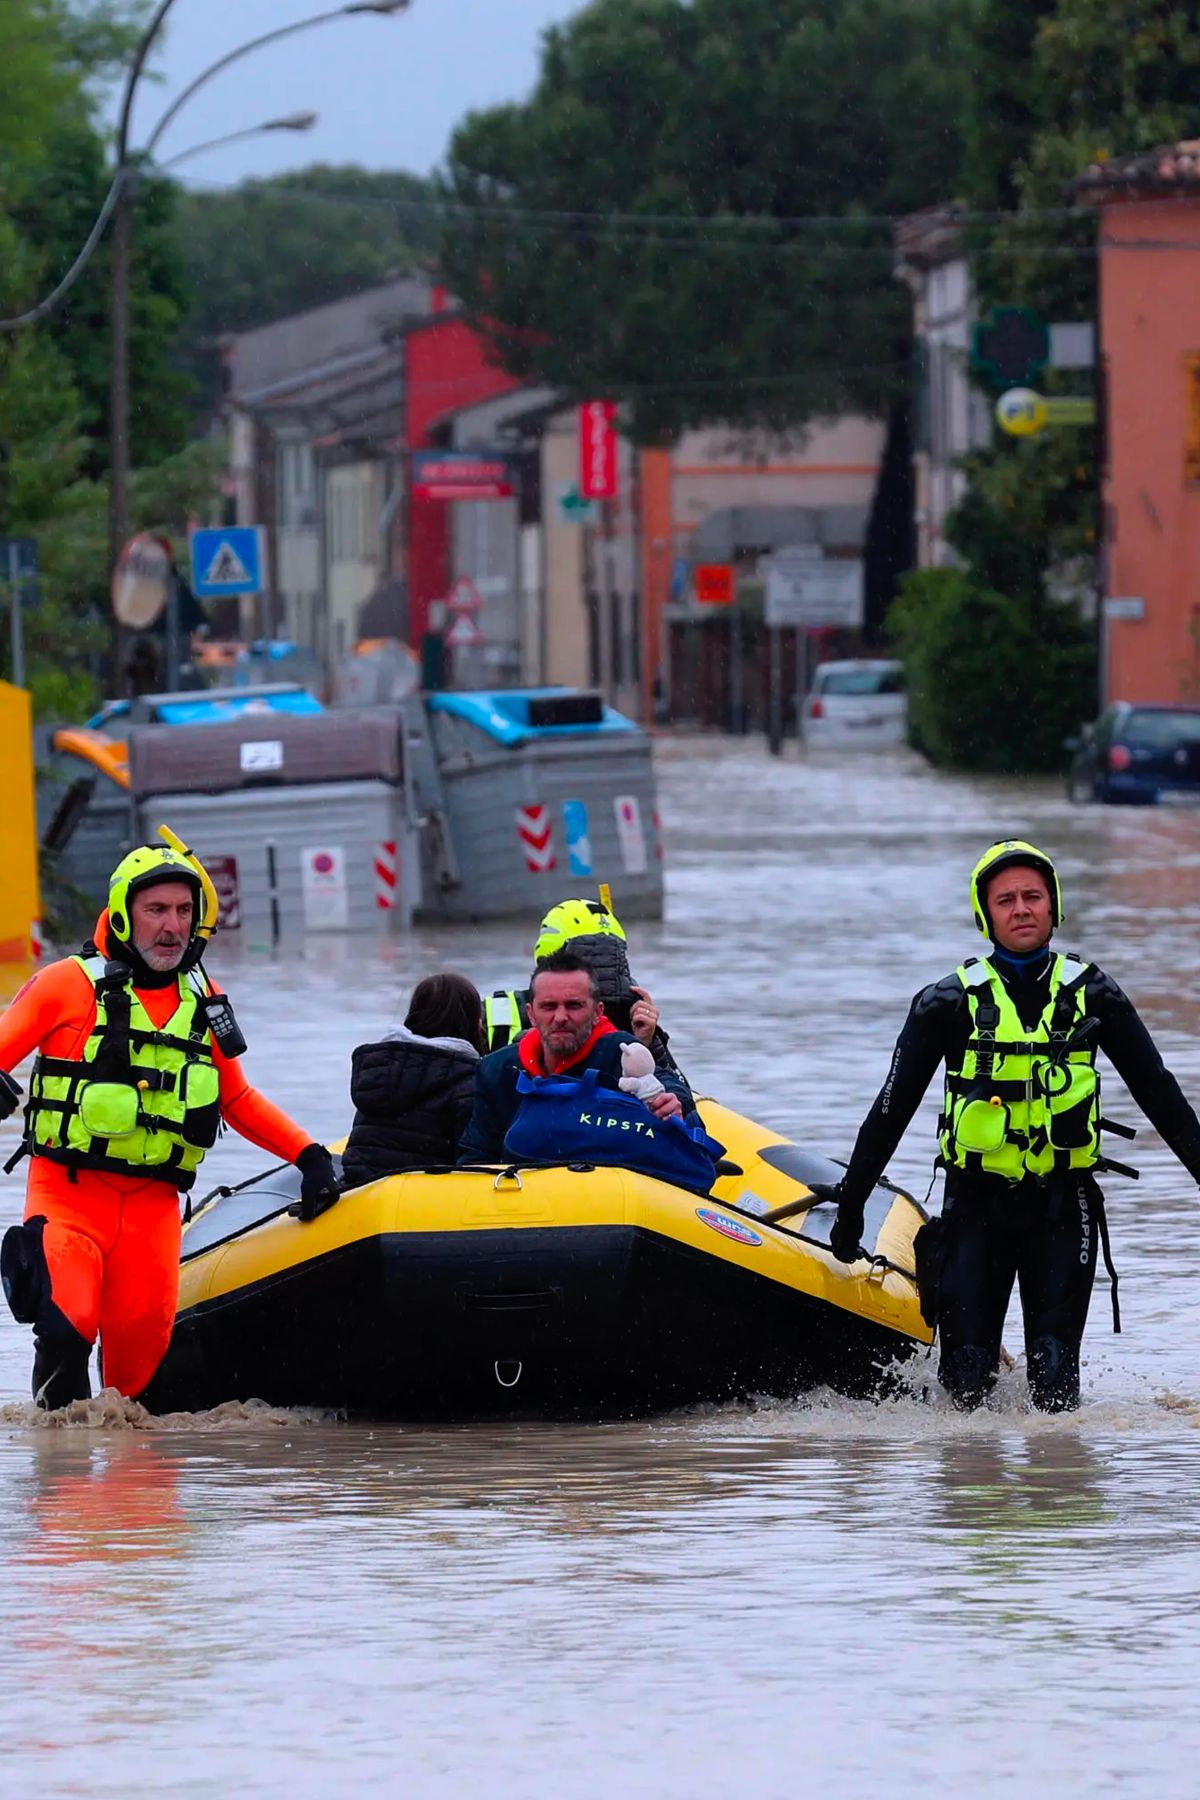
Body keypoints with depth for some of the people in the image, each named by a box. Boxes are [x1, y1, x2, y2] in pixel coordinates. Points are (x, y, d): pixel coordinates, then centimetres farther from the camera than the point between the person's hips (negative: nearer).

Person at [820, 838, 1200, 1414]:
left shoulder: (1091, 995, 6)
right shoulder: (949, 1003, 1)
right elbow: (893, 1107, 4)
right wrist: (850, 1201, 2)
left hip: (1063, 1203, 1)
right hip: (977, 1200, -1)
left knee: (1054, 1376, -9)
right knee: (967, 1373, -6)